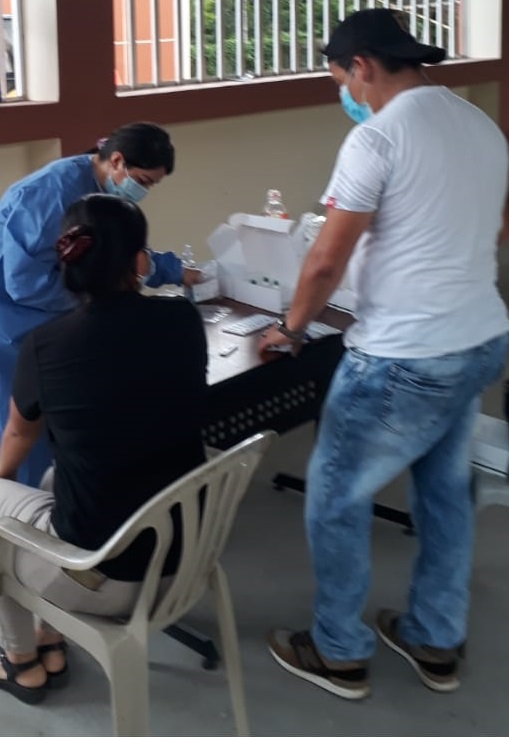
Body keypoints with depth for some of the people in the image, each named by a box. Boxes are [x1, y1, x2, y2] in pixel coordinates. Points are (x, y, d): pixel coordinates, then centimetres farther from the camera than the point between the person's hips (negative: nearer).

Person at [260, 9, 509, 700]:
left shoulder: (377, 136, -16)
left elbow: (326, 262, -15)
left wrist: (291, 327, 2)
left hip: (406, 360, -8)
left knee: (335, 495, 8)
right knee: (446, 491, 21)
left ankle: (340, 654, 22)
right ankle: (436, 643, 34)